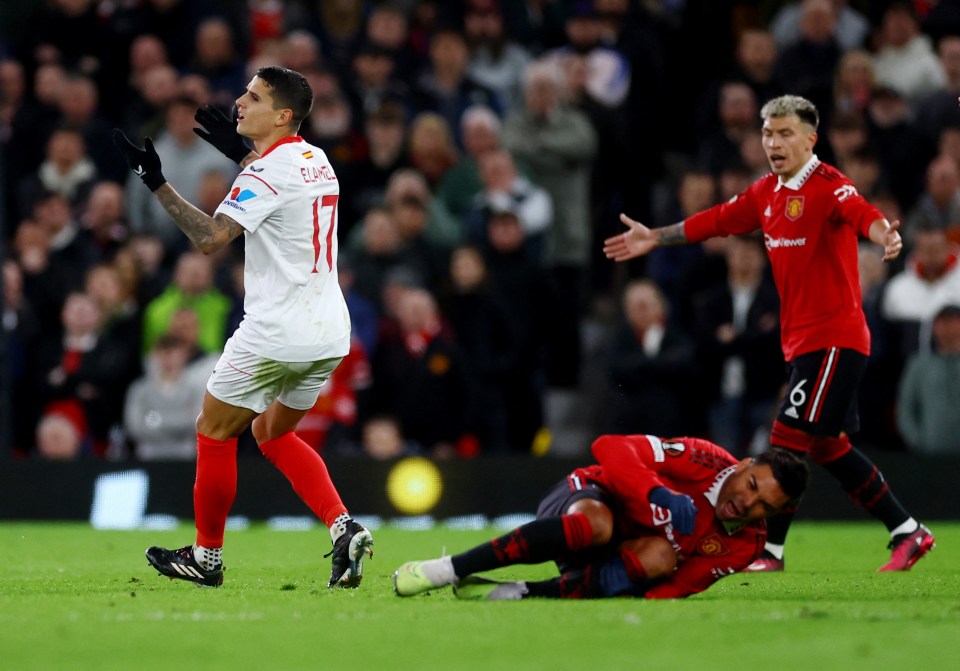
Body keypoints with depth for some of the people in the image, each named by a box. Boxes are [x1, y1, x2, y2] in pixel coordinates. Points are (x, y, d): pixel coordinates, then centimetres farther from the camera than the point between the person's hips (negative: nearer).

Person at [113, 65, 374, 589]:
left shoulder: (266, 175, -17)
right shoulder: (317, 160, 9)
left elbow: (210, 237, -26)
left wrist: (157, 183, -22)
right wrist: (241, 152, 29)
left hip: (276, 333, -9)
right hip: (329, 332, 9)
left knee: (214, 432, 9)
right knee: (273, 434, 23)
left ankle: (206, 556, 19)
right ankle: (344, 529, 4)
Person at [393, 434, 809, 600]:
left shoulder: (745, 545, -6)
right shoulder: (705, 461, -18)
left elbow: (680, 586, -13)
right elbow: (609, 448, -23)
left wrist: (630, 584, -33)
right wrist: (656, 496, -37)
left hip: (622, 559, 4)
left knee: (660, 558, -34)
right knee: (594, 521, -42)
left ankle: (522, 593, -28)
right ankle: (444, 570, -37)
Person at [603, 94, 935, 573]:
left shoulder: (827, 186, -14)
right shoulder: (766, 193, 11)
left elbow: (861, 214, -33)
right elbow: (718, 220, 25)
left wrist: (883, 235, -55)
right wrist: (656, 238, 31)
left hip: (835, 339, -9)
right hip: (801, 342, 9)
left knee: (789, 437, -12)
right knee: (829, 447, 11)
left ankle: (769, 550, -6)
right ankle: (907, 531, 19)